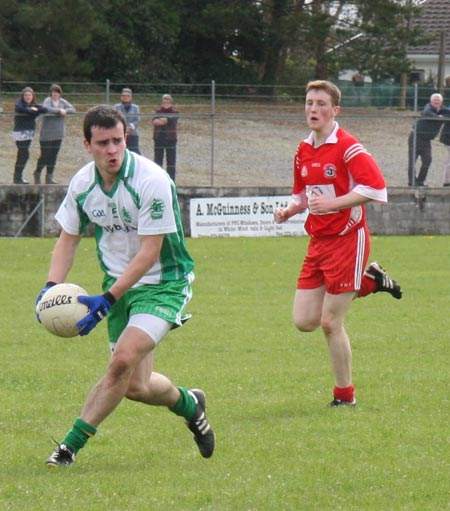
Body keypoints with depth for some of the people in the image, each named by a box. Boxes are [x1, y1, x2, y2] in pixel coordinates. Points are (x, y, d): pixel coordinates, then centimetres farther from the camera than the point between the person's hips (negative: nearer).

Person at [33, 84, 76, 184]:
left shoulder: (62, 102, 11)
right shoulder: (48, 100, -7)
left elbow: (72, 109, 4)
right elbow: (46, 108, -27)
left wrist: (65, 111, -16)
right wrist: (59, 110, -23)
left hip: (58, 134, 5)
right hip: (46, 134, -5)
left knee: (53, 156, 5)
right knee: (45, 155, -3)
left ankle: (49, 177, 10)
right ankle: (37, 174, 16)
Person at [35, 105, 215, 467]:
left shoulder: (151, 180, -22)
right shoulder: (83, 183, -4)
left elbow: (149, 251, -22)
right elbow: (68, 238, 9)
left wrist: (108, 299, -27)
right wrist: (52, 286, -9)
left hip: (163, 283, -6)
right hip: (119, 284, 6)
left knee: (124, 359, -26)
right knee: (135, 386, 3)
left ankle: (73, 443, -16)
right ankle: (188, 403, 35)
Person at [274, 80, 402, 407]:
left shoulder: (348, 147, -14)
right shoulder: (304, 152, 10)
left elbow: (376, 188, -22)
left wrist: (333, 203, -27)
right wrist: (289, 211, 3)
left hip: (347, 240, -8)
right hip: (318, 242, 8)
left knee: (330, 322, -6)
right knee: (304, 321, 1)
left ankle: (345, 396, 11)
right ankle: (368, 282, 20)